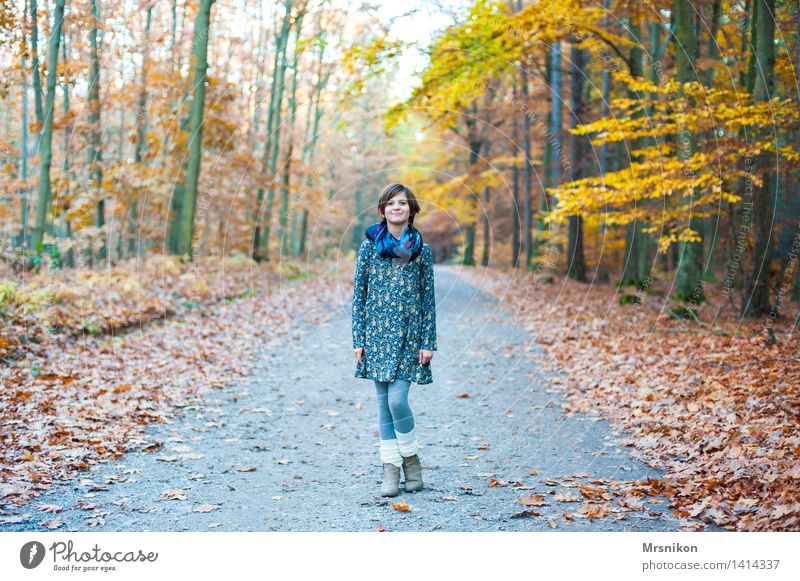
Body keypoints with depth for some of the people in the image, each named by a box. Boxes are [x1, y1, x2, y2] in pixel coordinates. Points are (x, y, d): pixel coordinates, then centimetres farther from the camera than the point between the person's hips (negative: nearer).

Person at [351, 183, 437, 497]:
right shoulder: (369, 245, 4)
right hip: (378, 332, 1)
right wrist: (358, 338, 0)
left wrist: (428, 342, -1)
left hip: (409, 334, -1)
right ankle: (391, 468, 13)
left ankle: (411, 457, 13)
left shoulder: (422, 250, 3)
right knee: (383, 401, 4)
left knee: (397, 400, -10)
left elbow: (428, 298, 4)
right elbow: (359, 293, 5)